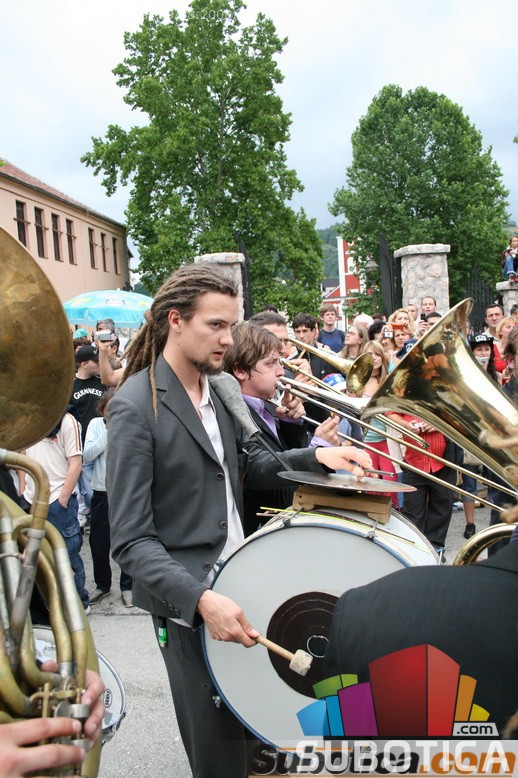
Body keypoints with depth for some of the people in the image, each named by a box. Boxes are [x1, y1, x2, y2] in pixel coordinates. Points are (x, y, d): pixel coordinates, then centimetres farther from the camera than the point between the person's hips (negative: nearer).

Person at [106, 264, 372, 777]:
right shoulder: (134, 407, -17)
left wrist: (317, 457, -3)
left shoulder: (221, 389, 5)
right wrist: (201, 599, -31)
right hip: (186, 599, -6)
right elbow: (131, 540, -19)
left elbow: (252, 467, 13)